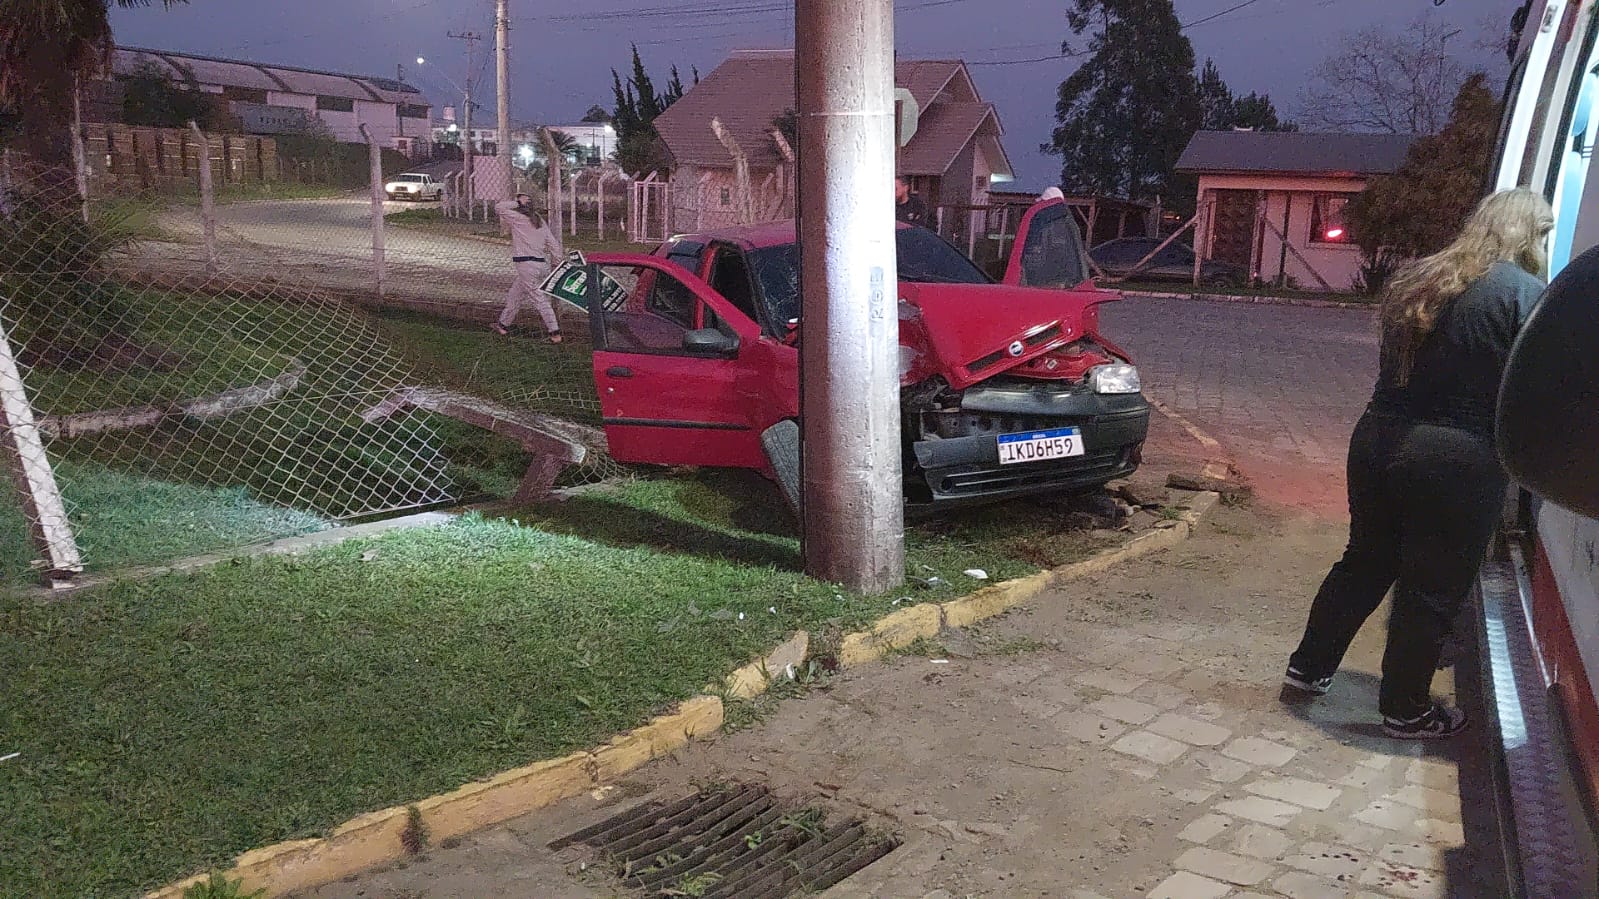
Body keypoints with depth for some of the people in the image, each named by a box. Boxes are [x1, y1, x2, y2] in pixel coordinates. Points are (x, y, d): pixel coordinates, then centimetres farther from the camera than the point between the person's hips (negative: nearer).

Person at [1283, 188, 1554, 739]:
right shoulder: (1525, 294, -10)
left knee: (1366, 561, 22)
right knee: (1431, 591, 8)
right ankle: (1405, 711, 22)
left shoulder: (1417, 281, 10)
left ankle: (1309, 667, 32)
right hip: (1456, 462, -6)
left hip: (1379, 441, 6)